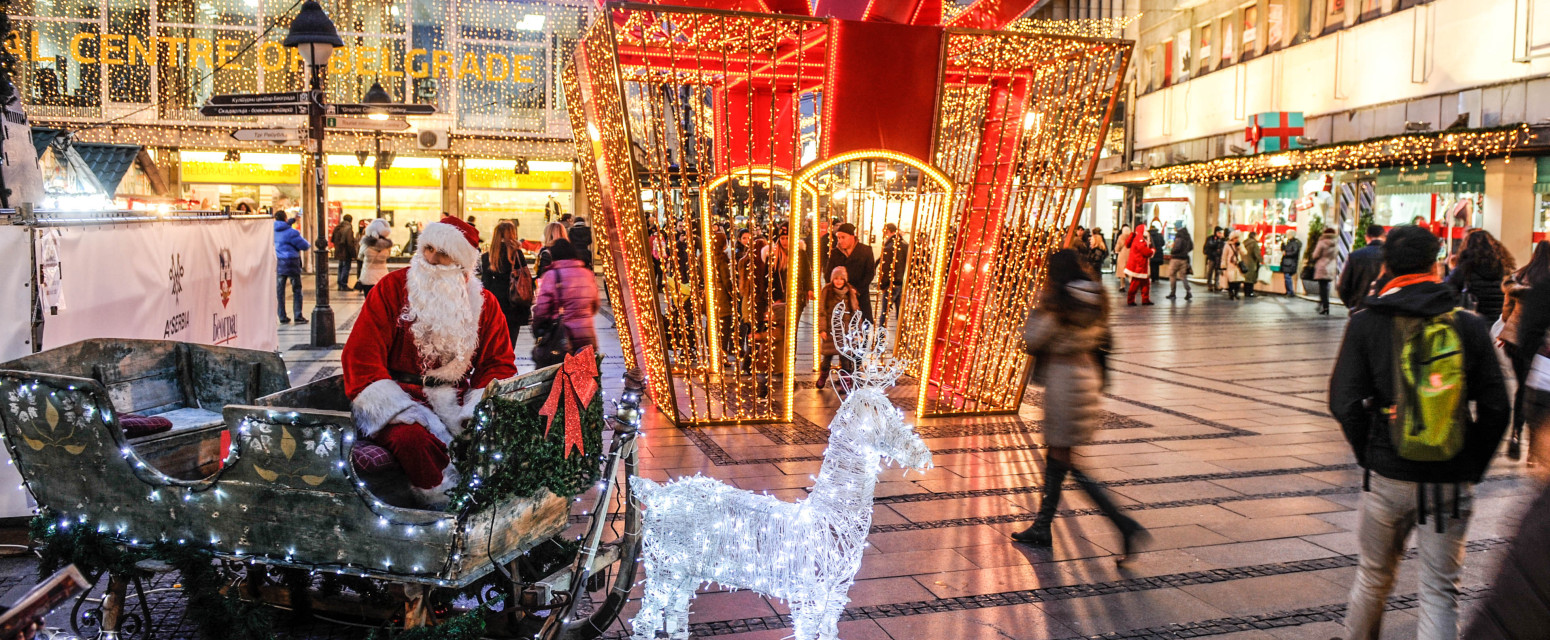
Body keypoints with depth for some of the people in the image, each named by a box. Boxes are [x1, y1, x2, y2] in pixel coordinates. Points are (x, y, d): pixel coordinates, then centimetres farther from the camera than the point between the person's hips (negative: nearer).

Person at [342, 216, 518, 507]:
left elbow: (499, 364, 10)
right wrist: (402, 411, -18)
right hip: (398, 398, -2)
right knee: (412, 438, -35)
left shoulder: (484, 303, 10)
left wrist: (478, 411, -11)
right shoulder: (392, 288, 2)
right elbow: (361, 358, -4)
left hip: (456, 401, 3)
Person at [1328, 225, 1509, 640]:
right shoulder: (1470, 325, -1)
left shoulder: (1366, 323, -5)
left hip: (1389, 476, 0)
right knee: (1440, 592, 5)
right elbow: (1495, 408, -1)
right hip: (1451, 481, 0)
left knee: (1374, 575, 18)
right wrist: (1472, 468, 10)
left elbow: (1345, 402, -9)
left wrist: (1369, 456, 5)